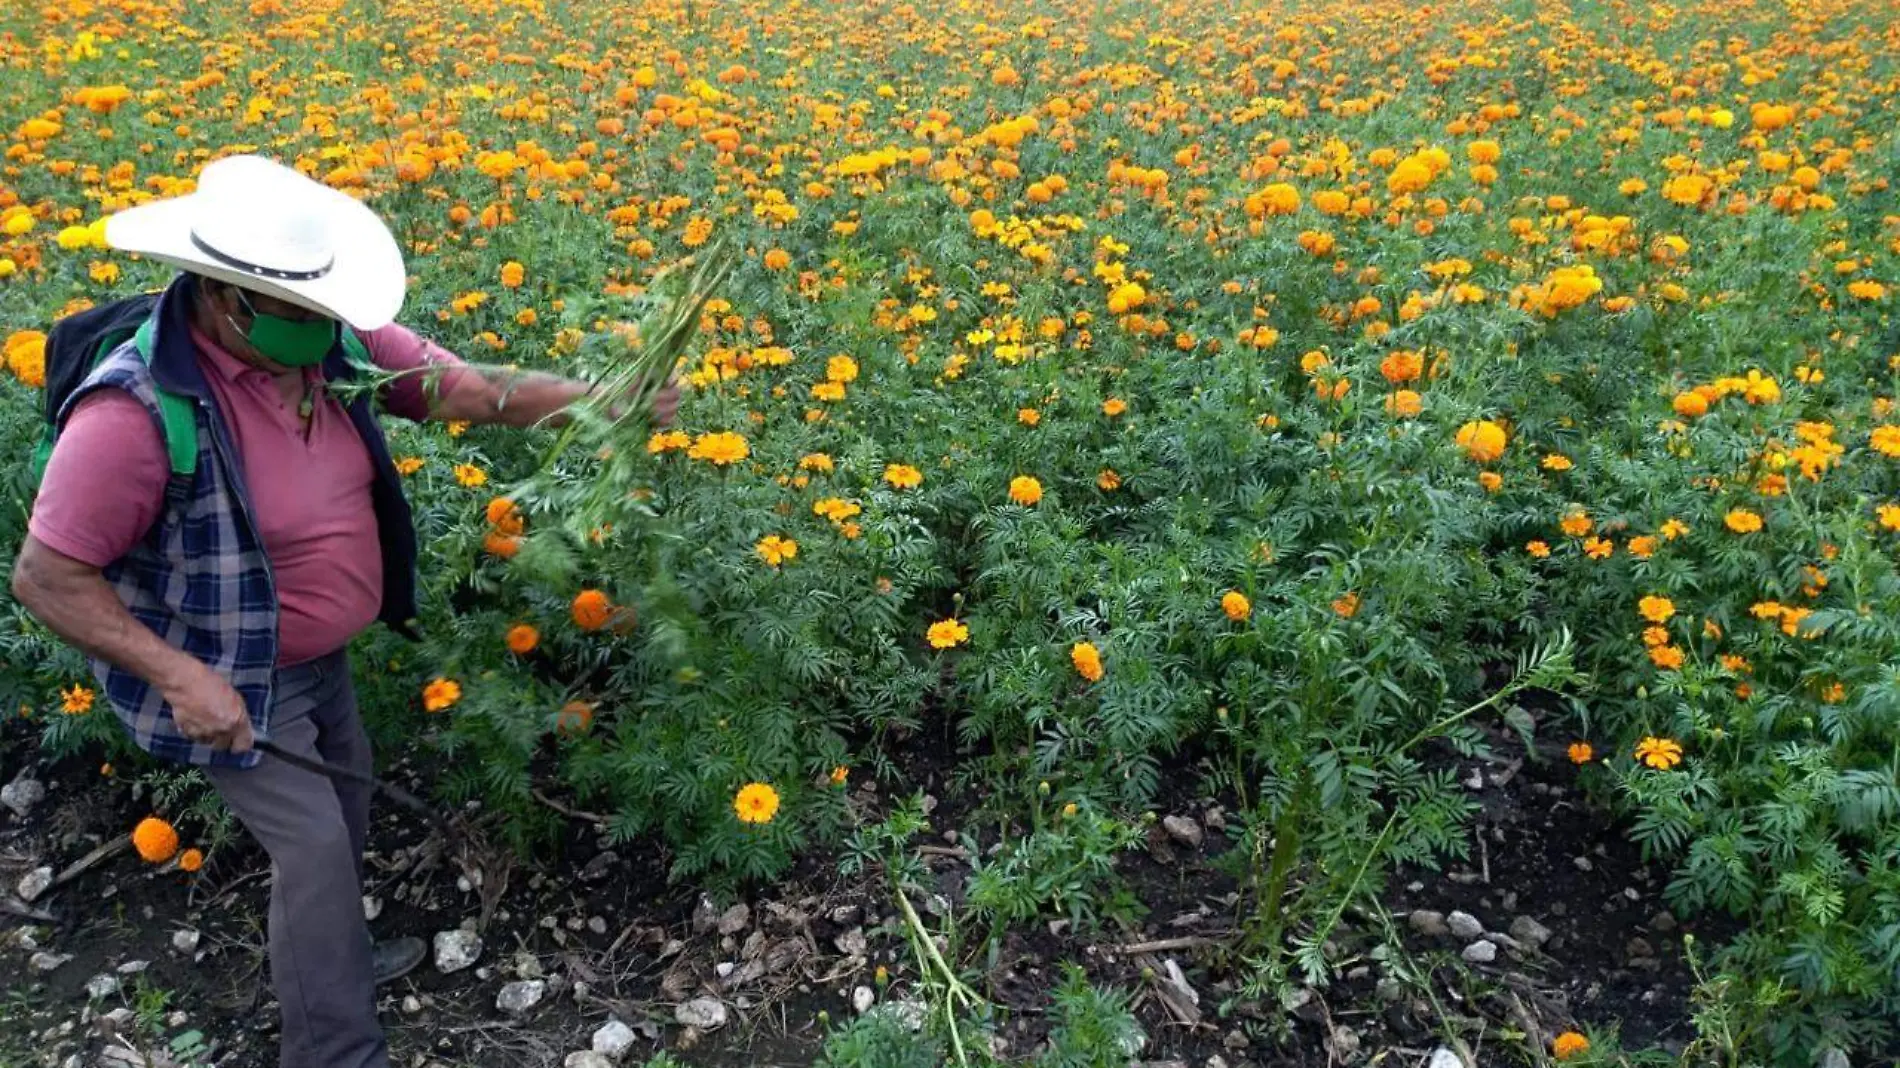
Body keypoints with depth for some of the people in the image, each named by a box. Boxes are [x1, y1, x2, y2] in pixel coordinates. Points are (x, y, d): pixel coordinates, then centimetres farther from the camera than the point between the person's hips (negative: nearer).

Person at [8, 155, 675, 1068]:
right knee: (315, 848, -1)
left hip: (320, 658, 7)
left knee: (342, 814, 24)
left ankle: (332, 958, 51)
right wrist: (178, 674, -30)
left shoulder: (333, 343, -14)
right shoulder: (137, 412, -32)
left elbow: (470, 388, -9)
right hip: (229, 682, -7)